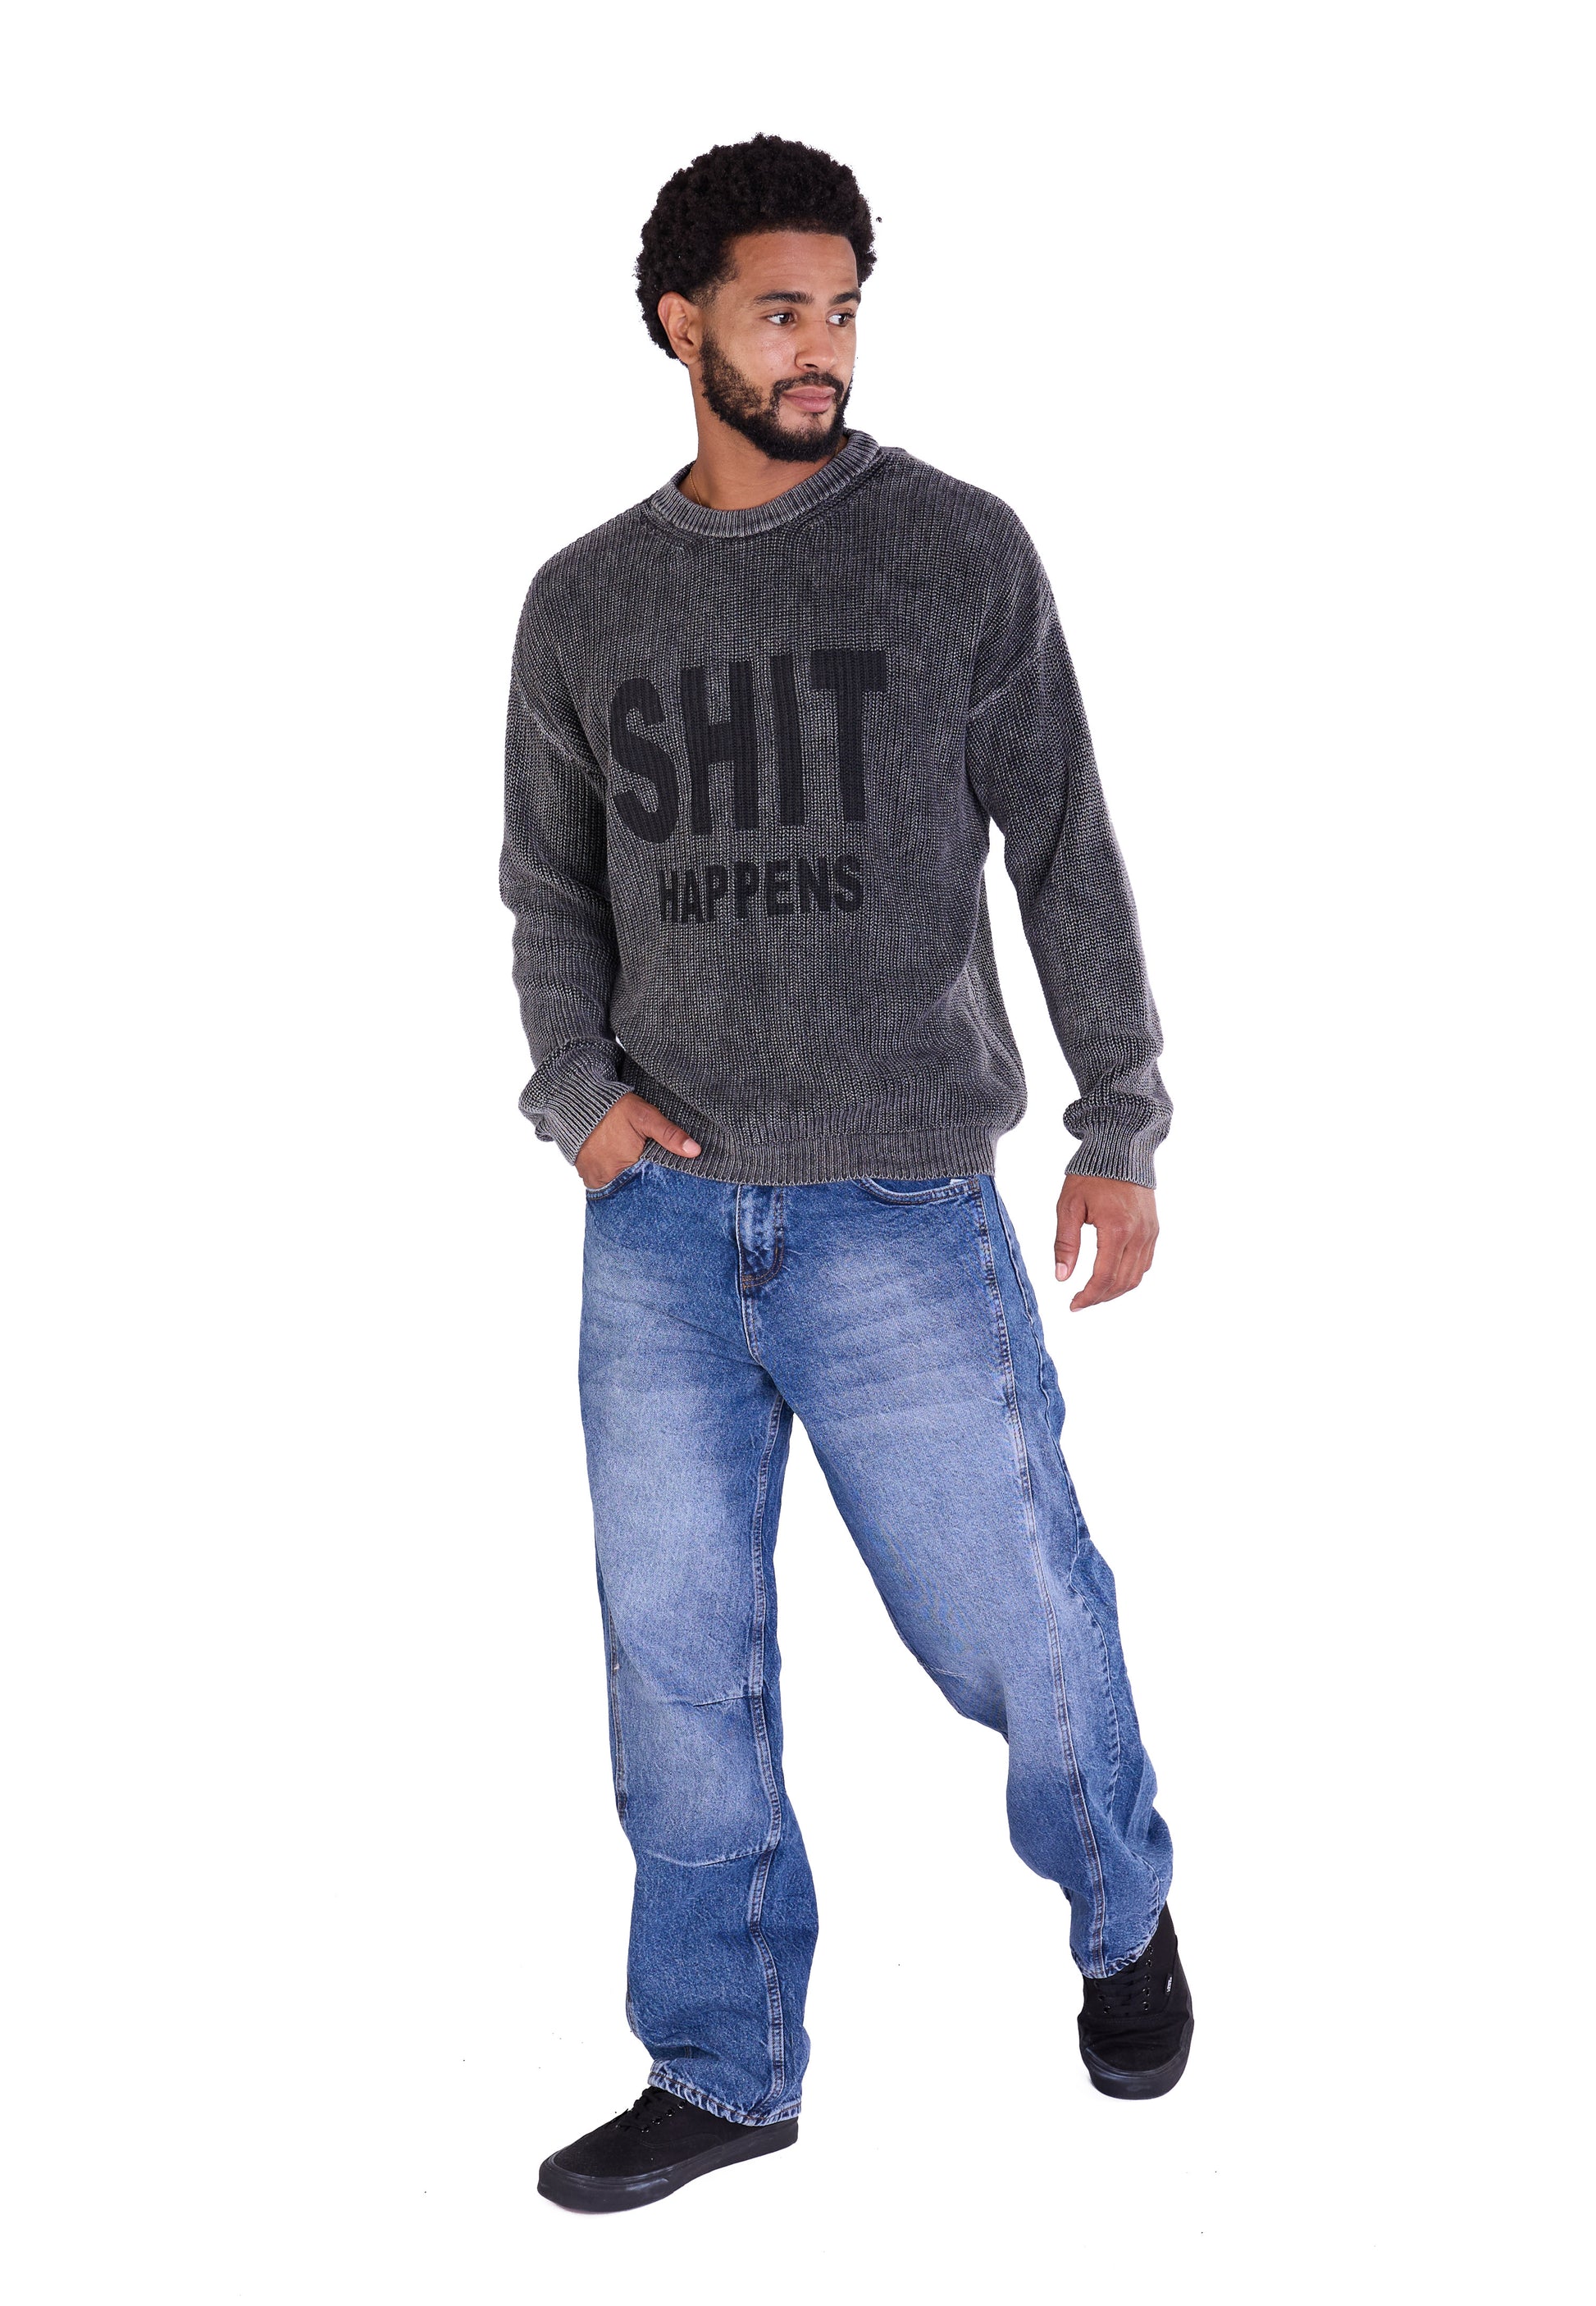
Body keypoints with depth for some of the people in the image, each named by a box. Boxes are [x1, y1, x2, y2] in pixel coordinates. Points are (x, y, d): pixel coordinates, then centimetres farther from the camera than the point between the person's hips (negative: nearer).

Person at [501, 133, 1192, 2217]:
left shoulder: (959, 552, 1)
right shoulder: (585, 601, 9)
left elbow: (1066, 858, 3)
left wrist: (1120, 1131, 2)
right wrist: (574, 1091, -1)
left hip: (900, 1213, -3)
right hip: (660, 1219, 3)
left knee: (1014, 1628, 4)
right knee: (678, 1657, 7)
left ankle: (1123, 1912, 36)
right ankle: (725, 2068, 24)